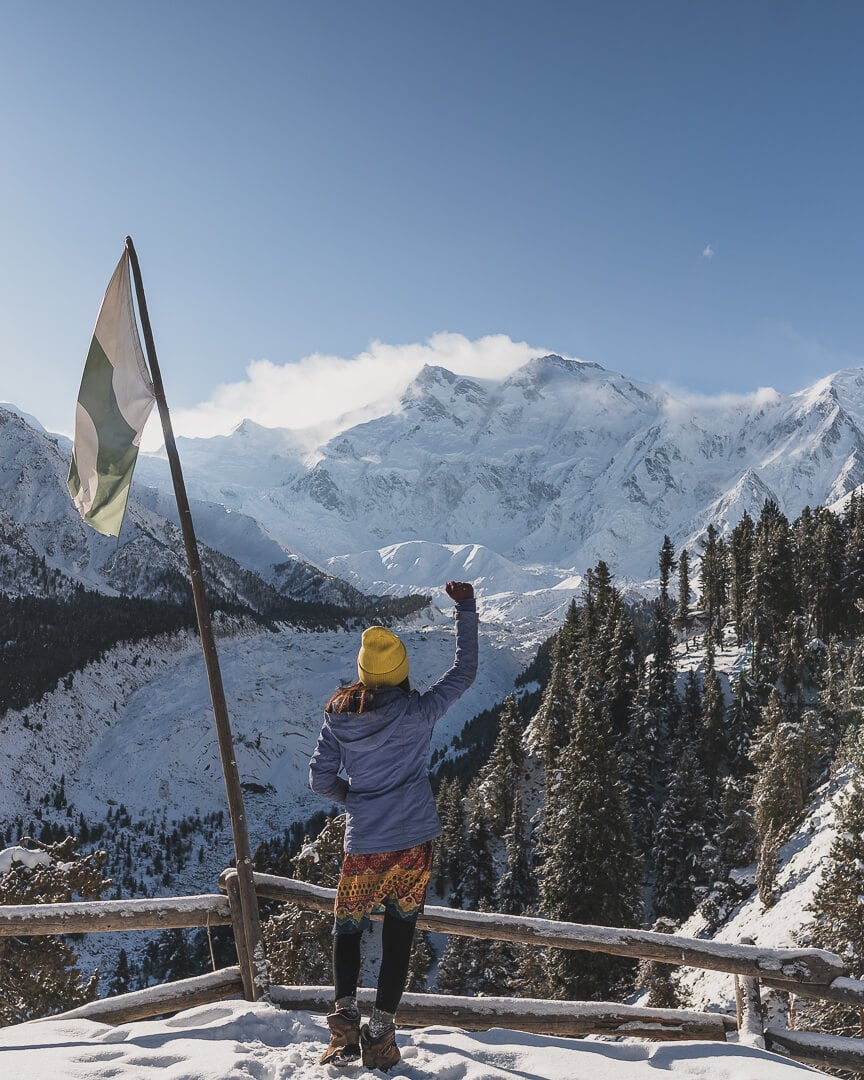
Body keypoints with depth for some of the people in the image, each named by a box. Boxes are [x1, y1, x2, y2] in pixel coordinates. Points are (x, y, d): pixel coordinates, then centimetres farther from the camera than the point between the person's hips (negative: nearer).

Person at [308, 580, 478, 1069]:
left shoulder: (340, 716, -7)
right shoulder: (418, 712, -12)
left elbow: (321, 779, -1)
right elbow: (465, 671, 0)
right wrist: (466, 609, 5)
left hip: (364, 845, 1)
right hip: (416, 841, -1)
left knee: (347, 928, 20)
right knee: (399, 934, 12)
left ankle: (346, 1018, 8)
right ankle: (381, 1032, 14)